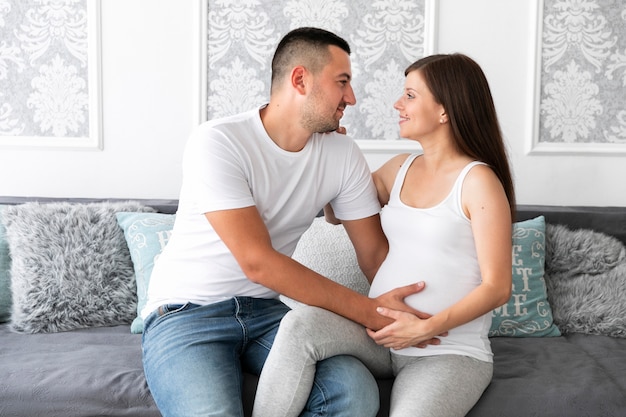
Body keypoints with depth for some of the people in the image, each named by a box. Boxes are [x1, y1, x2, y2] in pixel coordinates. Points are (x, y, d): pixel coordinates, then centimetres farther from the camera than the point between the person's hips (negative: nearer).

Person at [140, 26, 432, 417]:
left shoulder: (343, 155, -1)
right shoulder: (217, 142, -17)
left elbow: (375, 253, 6)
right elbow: (258, 262, -22)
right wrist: (369, 311, -20)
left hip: (265, 311, 5)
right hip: (186, 313, -4)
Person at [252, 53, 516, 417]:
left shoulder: (478, 180, -8)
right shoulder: (398, 169, 11)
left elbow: (497, 287, -10)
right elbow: (337, 214, 24)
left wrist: (427, 328, -20)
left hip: (451, 350, -5)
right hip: (380, 333, 5)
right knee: (300, 324, -24)